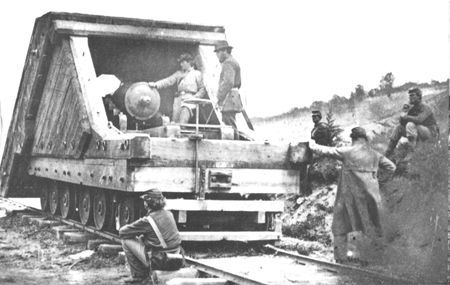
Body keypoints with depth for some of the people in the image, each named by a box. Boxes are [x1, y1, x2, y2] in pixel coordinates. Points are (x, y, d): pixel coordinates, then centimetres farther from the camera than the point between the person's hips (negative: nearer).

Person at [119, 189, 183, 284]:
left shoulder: (148, 220, -15)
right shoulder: (168, 214, 6)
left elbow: (122, 231, -5)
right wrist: (141, 236, 17)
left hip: (162, 263, -7)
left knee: (126, 241, 3)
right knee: (142, 240, 29)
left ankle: (138, 275, 11)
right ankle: (146, 276, 29)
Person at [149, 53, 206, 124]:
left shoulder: (197, 74, 10)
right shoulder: (179, 73, 23)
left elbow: (203, 89, 5)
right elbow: (168, 81, 12)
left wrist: (195, 97, -11)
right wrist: (156, 84, -3)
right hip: (178, 99, 5)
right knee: (175, 122, -7)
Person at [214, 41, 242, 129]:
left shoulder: (228, 63, -9)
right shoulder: (234, 62, 24)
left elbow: (228, 83, -21)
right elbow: (238, 83, 28)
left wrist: (219, 98, -17)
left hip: (228, 100, -11)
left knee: (230, 126, -12)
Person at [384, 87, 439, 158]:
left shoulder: (425, 108, -15)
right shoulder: (412, 108, 7)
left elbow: (419, 119, -34)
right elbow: (403, 123, 4)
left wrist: (406, 117, -20)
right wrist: (404, 111, -12)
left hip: (431, 134, -8)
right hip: (421, 134, 8)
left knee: (410, 125, -31)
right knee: (399, 128, 5)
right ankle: (388, 152, 4)